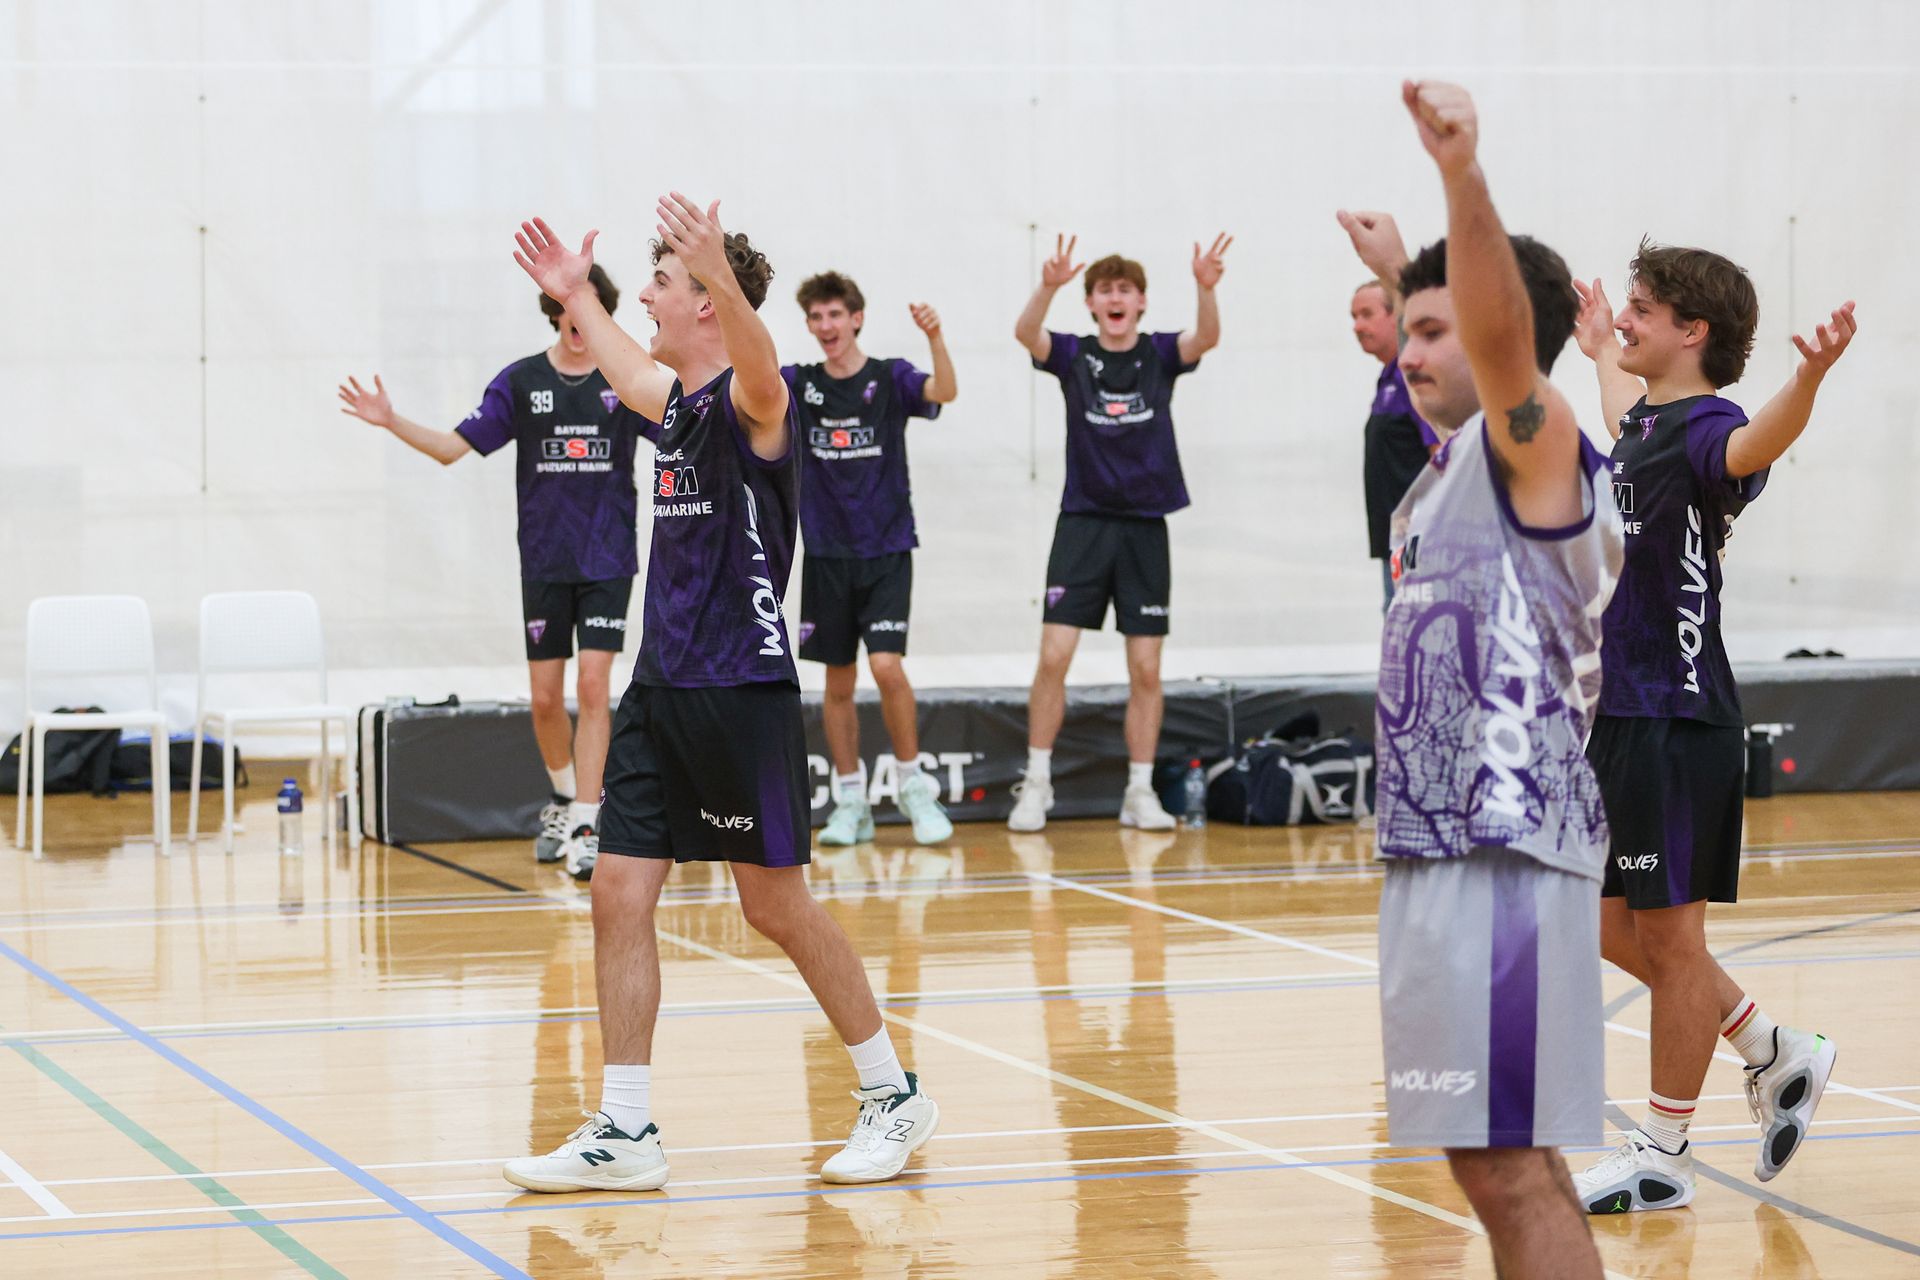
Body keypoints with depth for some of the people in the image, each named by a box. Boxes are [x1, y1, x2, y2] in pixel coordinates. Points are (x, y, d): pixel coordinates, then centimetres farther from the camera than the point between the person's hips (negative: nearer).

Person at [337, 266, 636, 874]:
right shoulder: (521, 381, 1)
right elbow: (455, 446, 1)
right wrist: (392, 422, -12)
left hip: (606, 561, -2)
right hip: (544, 563, 2)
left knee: (592, 685, -12)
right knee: (545, 698, 5)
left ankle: (583, 826, -9)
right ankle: (564, 797, 31)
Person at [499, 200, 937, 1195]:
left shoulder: (750, 403, -12)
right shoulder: (676, 400, 13)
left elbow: (760, 367, -38)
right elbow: (627, 372, 39)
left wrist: (721, 273, -55)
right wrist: (575, 297, 48)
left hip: (741, 692, -8)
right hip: (661, 690, 8)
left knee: (777, 906, -1)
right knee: (619, 896, 2)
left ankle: (893, 1094, 15)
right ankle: (624, 1133, 7)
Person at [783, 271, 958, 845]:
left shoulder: (889, 379, -3)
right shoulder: (800, 384, 5)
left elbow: (944, 391, -20)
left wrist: (935, 338, -39)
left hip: (886, 551, -3)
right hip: (826, 555, 3)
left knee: (886, 666, -17)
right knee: (838, 683, 6)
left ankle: (914, 786, -1)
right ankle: (850, 803, 15)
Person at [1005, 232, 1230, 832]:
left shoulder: (1160, 354, 3)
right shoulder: (1073, 355, 1)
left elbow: (1206, 338, -17)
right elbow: (1026, 333, -19)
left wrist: (1205, 286, -38)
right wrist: (1049, 286, -39)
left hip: (1144, 527, 1)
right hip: (1083, 523, -1)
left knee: (1145, 670, 2)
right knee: (1053, 657, -8)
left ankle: (1140, 793, 10)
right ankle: (1037, 784, 3)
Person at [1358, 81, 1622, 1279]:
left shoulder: (1536, 441, -9)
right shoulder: (1460, 462, 17)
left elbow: (1500, 324, -30)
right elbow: (1446, 359, 43)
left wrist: (1464, 177, -46)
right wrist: (1403, 270, 53)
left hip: (1503, 854, -10)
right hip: (1440, 849, 10)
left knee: (1509, 1165, -13)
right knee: (1497, 1155, 15)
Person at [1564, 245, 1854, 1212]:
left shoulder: (1702, 429, -15)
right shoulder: (1642, 420, 13)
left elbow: (1754, 446, -40)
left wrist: (1809, 378, -60)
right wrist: (1601, 355, 57)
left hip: (1678, 724, -9)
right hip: (1620, 715, 9)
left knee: (1668, 934, 1)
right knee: (1616, 929, 15)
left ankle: (1663, 1156, 10)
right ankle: (1777, 1054, 29)